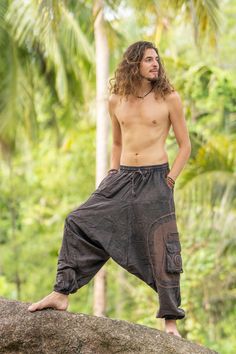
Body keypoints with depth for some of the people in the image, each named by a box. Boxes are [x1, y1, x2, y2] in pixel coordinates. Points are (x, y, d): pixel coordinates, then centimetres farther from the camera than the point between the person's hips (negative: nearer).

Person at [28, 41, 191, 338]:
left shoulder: (169, 98, -2)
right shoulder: (116, 101, 8)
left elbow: (185, 145, 2)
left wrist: (171, 178, -7)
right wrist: (112, 172, 9)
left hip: (155, 179, -4)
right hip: (122, 178, 4)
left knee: (161, 247, -4)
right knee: (79, 223, -6)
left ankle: (170, 321, 5)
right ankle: (62, 293, -2)